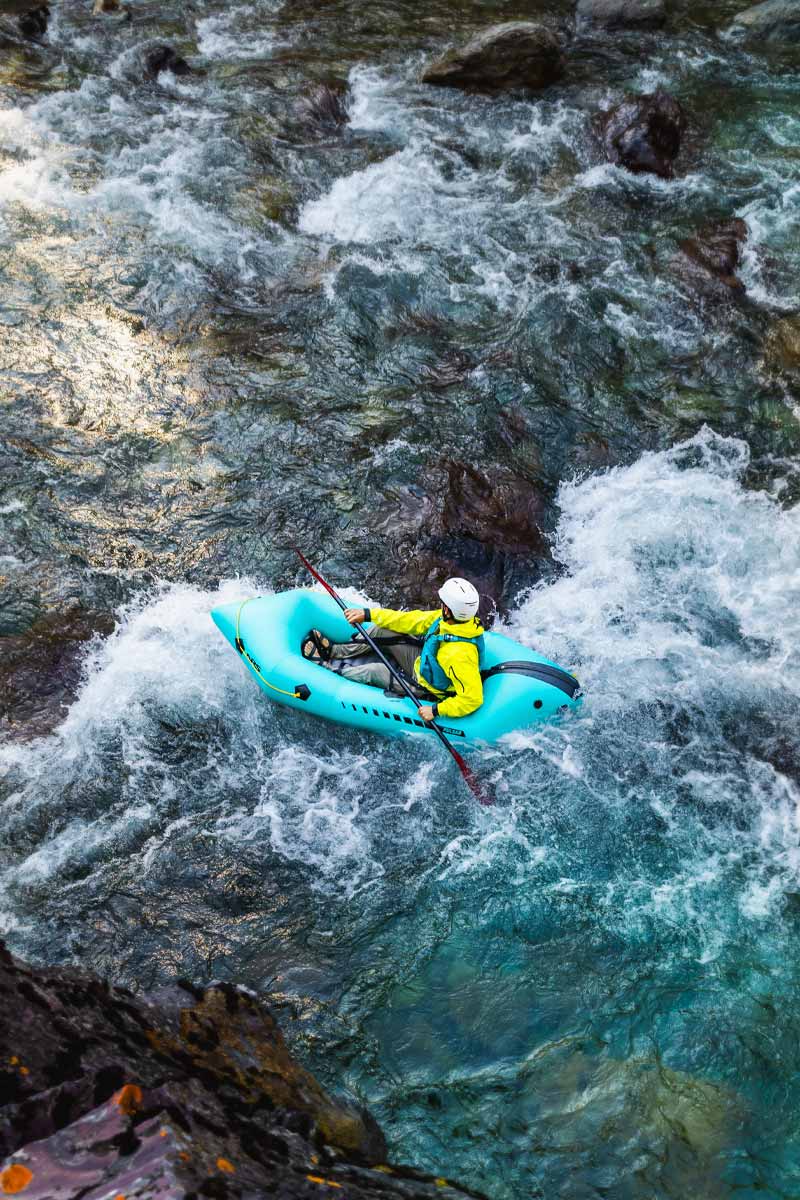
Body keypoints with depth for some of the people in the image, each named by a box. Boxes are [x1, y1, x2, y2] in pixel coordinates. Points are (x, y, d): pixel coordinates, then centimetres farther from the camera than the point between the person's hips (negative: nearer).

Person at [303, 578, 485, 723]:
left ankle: (326, 666, 20)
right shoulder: (448, 618, -17)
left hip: (427, 691, -7)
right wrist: (368, 614, -7)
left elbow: (473, 699, -38)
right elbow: (413, 620, -8)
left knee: (375, 671, -7)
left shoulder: (460, 655, -42)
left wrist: (436, 710, -30)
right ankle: (334, 652, 19)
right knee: (381, 629, -1)